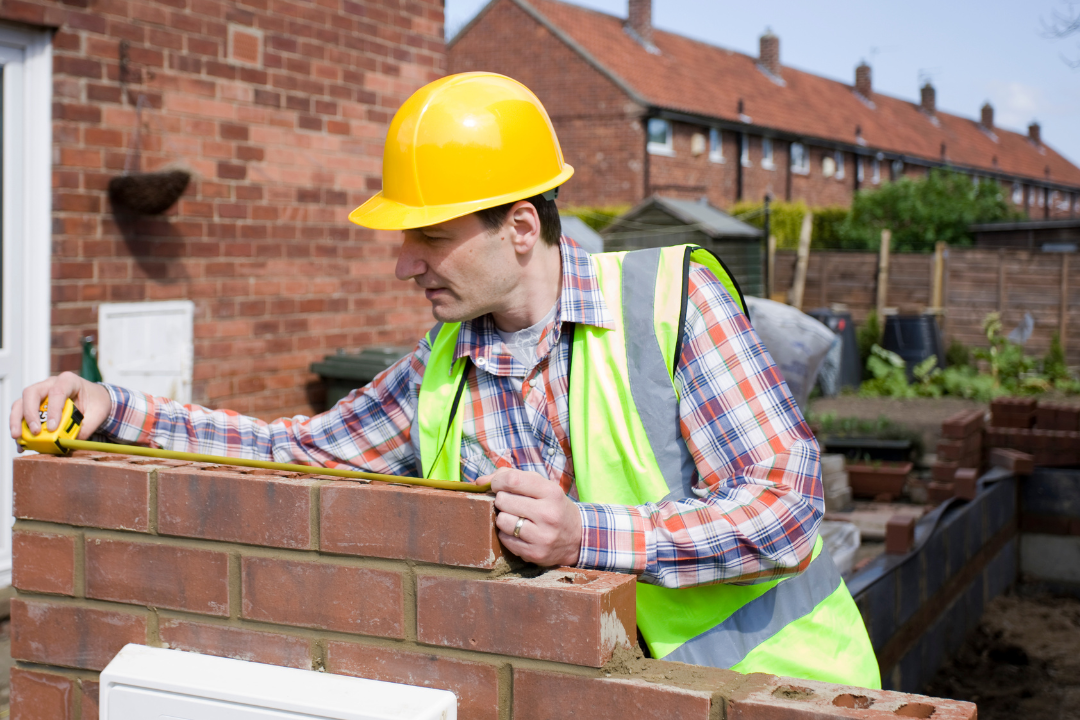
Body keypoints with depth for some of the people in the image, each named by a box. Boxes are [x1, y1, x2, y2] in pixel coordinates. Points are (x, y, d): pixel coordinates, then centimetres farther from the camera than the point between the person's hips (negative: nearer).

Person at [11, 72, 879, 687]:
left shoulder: (670, 297, -13)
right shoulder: (444, 367, 4)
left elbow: (786, 498, -17)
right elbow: (299, 450, 11)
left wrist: (587, 534, -28)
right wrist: (113, 409, 1)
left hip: (772, 677, -4)